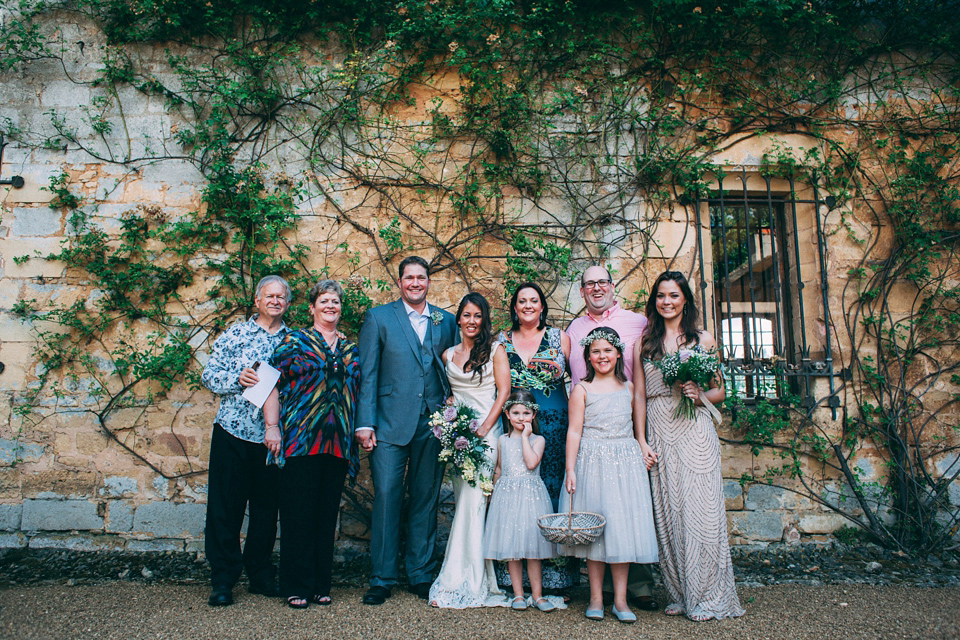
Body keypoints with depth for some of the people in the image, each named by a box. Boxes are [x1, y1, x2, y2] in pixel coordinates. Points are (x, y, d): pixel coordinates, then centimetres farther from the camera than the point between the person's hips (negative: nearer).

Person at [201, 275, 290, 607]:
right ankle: (223, 580, 14)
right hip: (233, 431, -1)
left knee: (266, 507, 10)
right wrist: (237, 379, -14)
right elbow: (209, 375, 2)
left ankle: (260, 575, 24)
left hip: (273, 437, 2)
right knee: (225, 506, 3)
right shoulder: (236, 333, 5)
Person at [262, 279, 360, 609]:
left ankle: (321, 584, 18)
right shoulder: (294, 341, 3)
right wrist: (272, 426, -10)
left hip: (338, 442, 4)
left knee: (327, 513, 8)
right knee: (298, 511, -1)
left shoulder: (351, 348, 16)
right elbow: (273, 384, -2)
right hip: (300, 440, -4)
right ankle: (297, 587, 10)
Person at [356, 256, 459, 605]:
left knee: (426, 499, 8)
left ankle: (421, 574, 21)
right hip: (390, 423, -2)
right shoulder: (379, 317, 5)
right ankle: (382, 578, 10)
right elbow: (368, 374, 1)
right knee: (386, 496, -3)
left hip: (434, 424, 3)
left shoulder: (446, 321, 12)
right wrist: (365, 423, -6)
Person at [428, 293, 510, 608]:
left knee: (473, 500, -11)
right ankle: (479, 579, 10)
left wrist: (484, 428, -12)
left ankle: (458, 583, -6)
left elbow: (503, 391, -3)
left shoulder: (495, 350, 3)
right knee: (464, 501, 2)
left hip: (487, 429, -4)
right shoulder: (448, 355, 15)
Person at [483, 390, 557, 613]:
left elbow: (531, 463, -18)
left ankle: (537, 594, 12)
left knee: (533, 547, 1)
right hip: (507, 495, 2)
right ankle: (518, 594, 16)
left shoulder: (537, 440, -1)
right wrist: (495, 493, 14)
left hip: (532, 495, -2)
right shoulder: (503, 440, 8)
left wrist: (525, 436, -13)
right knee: (511, 547, 5)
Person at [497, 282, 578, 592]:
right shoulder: (501, 341, 12)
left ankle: (554, 573, 7)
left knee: (551, 486, -2)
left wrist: (557, 369, -6)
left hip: (552, 423, -1)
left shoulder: (560, 337, 8)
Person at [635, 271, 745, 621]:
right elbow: (639, 396, 9)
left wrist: (700, 395, -12)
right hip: (659, 433, 2)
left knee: (698, 508, -4)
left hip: (694, 431, -2)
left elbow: (720, 390, 10)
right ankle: (679, 595, 16)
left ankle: (707, 597, 8)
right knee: (668, 512, 4)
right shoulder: (644, 344, 11)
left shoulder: (703, 340, 7)